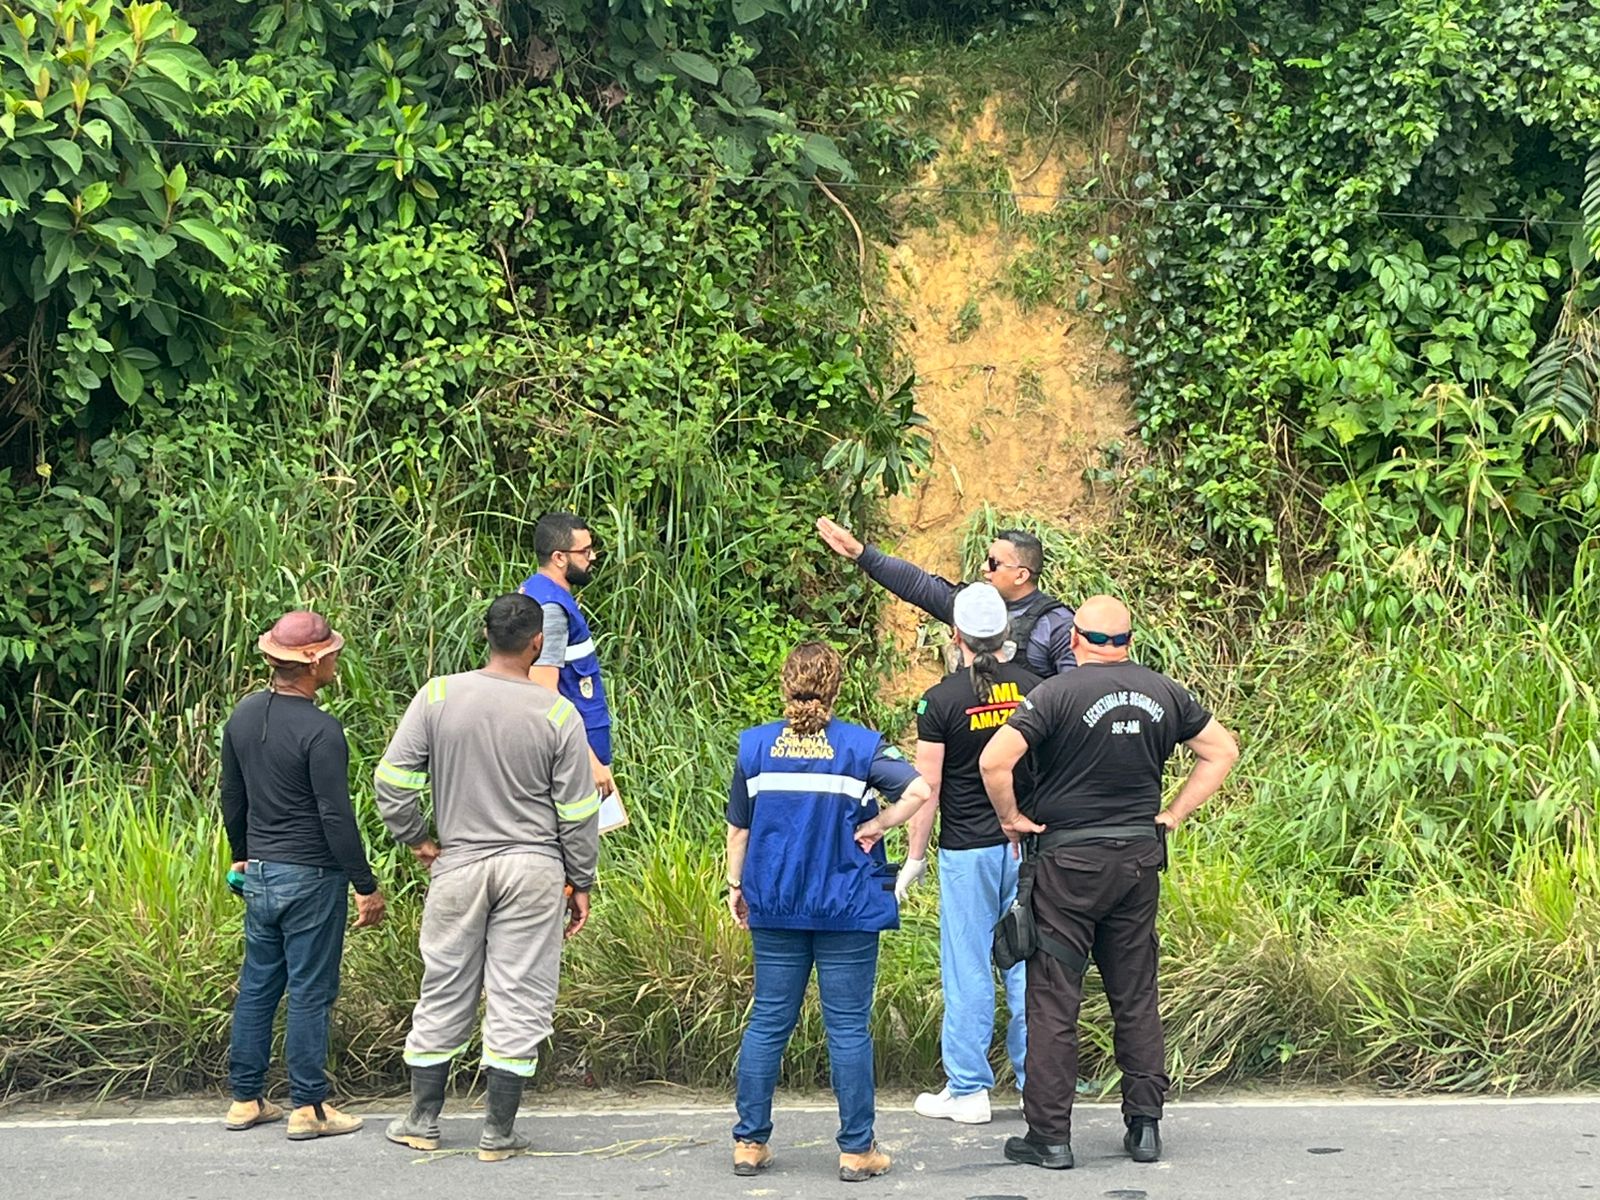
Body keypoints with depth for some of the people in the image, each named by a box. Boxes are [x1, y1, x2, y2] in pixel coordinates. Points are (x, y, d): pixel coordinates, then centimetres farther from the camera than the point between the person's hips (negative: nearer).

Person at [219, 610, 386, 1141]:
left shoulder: (244, 715, 4)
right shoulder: (320, 731, -19)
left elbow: (231, 796, 15)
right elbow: (336, 816, -19)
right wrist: (366, 887, -13)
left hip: (260, 874, 7)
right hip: (311, 878, -7)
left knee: (257, 987, 14)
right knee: (311, 993, 0)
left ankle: (245, 1099, 20)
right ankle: (308, 1107, 6)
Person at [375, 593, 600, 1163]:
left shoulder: (438, 696, -4)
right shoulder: (557, 714, -7)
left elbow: (391, 779, -3)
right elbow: (578, 812, -3)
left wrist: (416, 840, 11)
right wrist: (581, 884, 8)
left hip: (458, 865, 2)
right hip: (533, 870, -2)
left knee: (444, 993, 12)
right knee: (519, 998, 4)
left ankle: (423, 1121, 19)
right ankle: (498, 1133, 7)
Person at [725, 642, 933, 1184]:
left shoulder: (754, 746, 2)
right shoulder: (859, 745, -5)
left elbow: (738, 828, 7)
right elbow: (919, 789, -17)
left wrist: (736, 885, 18)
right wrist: (875, 828, -5)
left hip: (774, 909, 3)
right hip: (847, 911, -2)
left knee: (767, 1023, 10)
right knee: (848, 1027, 3)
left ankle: (749, 1143, 14)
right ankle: (857, 1150, 7)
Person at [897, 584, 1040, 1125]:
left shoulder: (941, 700, -10)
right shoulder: (1035, 689, 1)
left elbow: (927, 787, -8)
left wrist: (914, 859, 1)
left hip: (967, 851, -3)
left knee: (968, 970, 3)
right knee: (1030, 964, 10)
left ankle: (967, 1090, 9)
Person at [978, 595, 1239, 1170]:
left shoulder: (1057, 693, -12)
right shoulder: (1163, 692, 4)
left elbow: (994, 760, -22)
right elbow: (1223, 750, 15)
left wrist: (1011, 818, -6)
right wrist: (1175, 811, 12)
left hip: (1068, 863, -4)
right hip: (1140, 859, 5)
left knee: (1053, 1001, 1)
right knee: (1137, 998, 13)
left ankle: (1049, 1136, 3)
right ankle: (1145, 1126, 14)